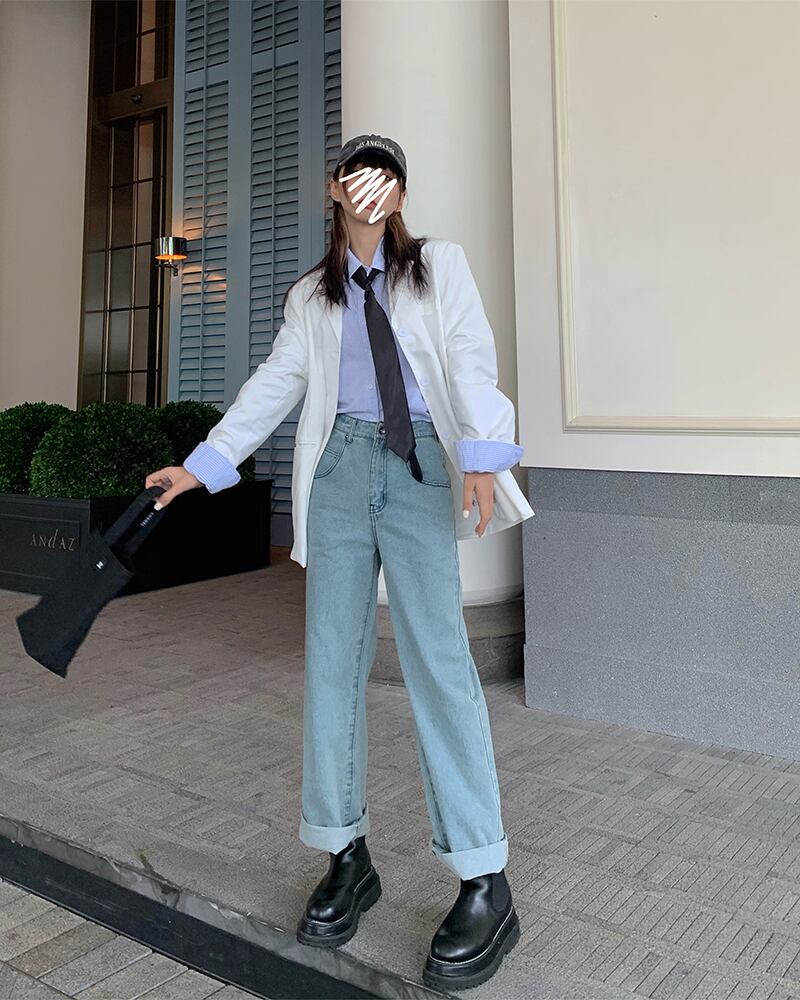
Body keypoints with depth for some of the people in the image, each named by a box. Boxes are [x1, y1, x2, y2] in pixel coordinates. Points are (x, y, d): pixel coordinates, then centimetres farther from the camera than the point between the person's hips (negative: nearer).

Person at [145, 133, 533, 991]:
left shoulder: (439, 264, 11)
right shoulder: (311, 296, 19)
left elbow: (471, 356, -3)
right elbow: (275, 384, 14)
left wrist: (483, 452, -20)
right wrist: (202, 463, 6)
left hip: (418, 467, -3)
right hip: (339, 467, 4)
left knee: (436, 654, -11)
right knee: (332, 654, 1)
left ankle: (485, 883, -4)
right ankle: (347, 857, 13)